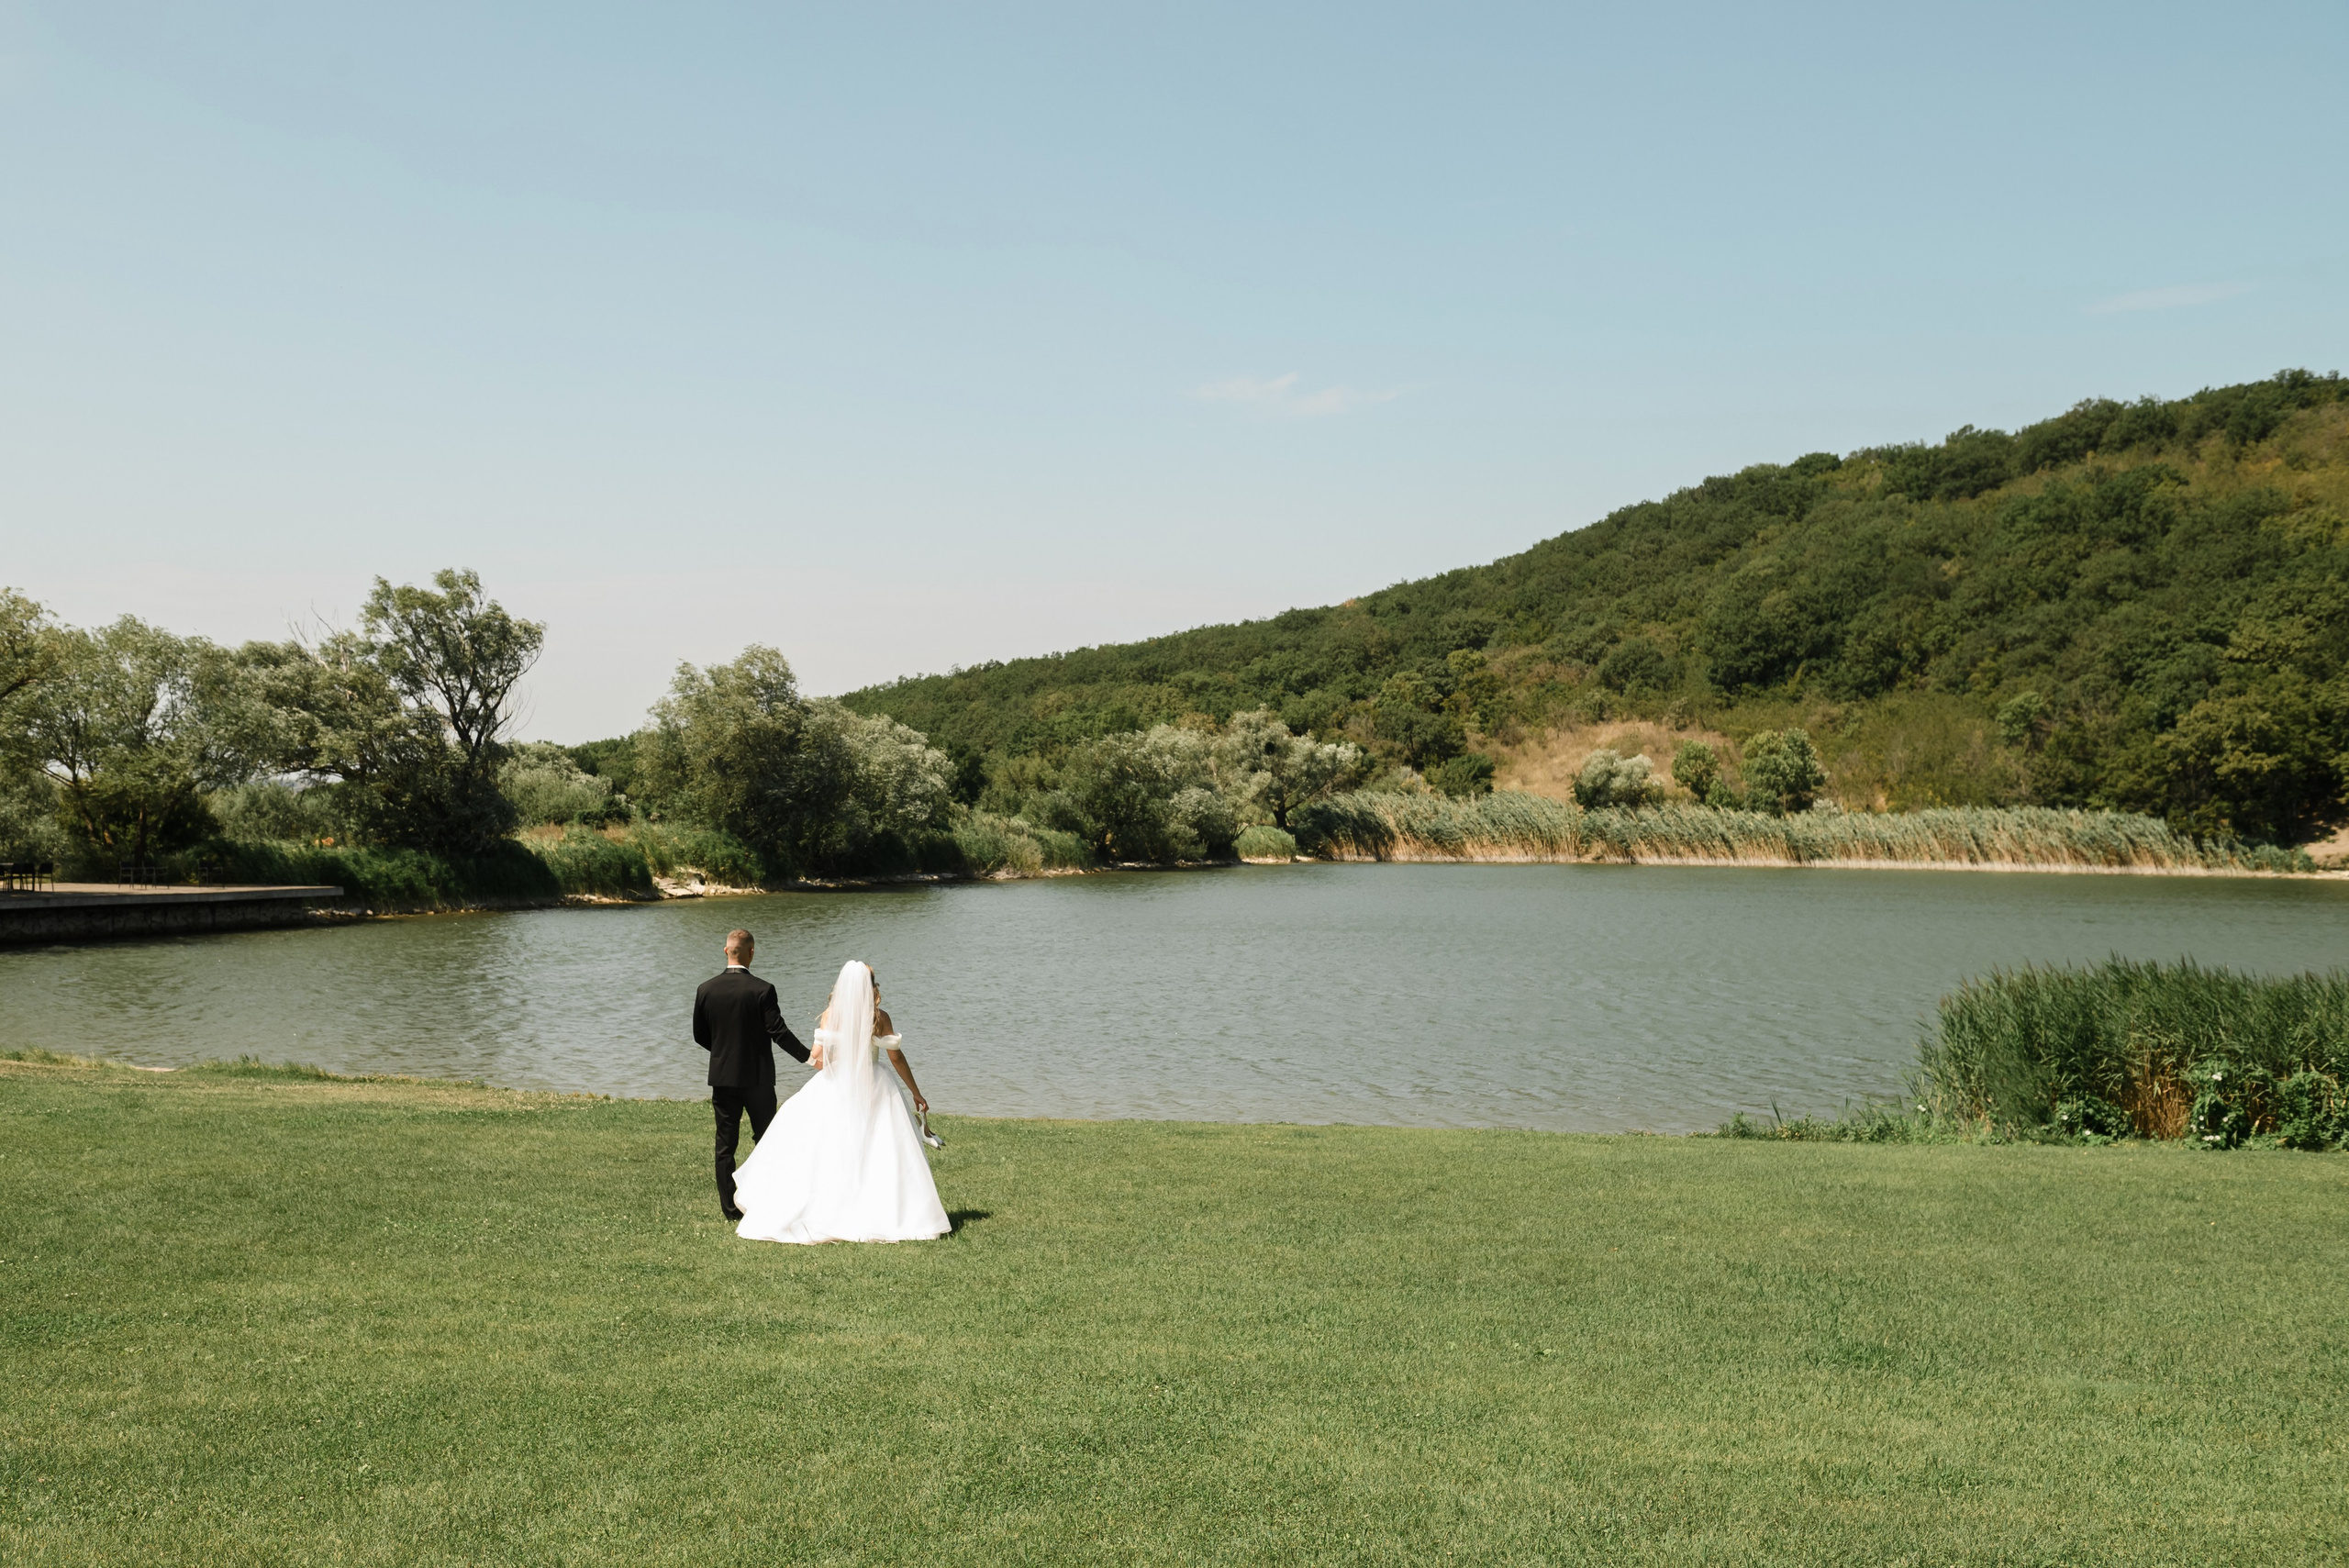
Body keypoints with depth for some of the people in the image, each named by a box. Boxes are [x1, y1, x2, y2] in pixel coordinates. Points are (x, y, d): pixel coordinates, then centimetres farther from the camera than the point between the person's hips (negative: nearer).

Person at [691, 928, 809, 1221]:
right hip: (758, 1076, -3)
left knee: (725, 1144, 8)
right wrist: (808, 1056, -7)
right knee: (766, 1141, 10)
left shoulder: (706, 990, -2)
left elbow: (699, 1035, 7)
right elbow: (778, 1031, -15)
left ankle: (729, 1207, 8)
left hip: (722, 1076, 3)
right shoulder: (762, 990, -13)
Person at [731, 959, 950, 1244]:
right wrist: (915, 1092, 10)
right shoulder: (880, 1017, -5)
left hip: (834, 1092, 0)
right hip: (873, 1092, 0)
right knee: (885, 1157, 6)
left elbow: (817, 1058, -10)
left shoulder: (831, 1015, -5)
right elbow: (897, 1058, 0)